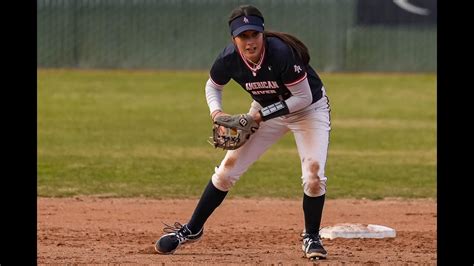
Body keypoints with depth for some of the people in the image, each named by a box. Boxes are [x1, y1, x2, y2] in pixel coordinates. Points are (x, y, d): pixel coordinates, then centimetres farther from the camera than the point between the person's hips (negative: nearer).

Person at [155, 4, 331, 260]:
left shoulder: (281, 54, -36)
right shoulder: (229, 59, -22)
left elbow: (304, 97, -26)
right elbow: (212, 86, 0)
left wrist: (262, 115, -29)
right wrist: (216, 111, -20)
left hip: (308, 109, -4)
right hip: (265, 109, 4)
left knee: (314, 175, -18)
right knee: (228, 168, 1)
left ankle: (311, 237, 5)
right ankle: (192, 229, 17)